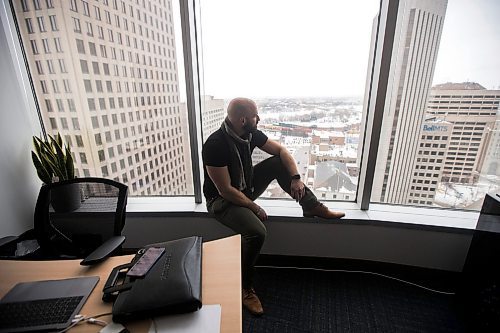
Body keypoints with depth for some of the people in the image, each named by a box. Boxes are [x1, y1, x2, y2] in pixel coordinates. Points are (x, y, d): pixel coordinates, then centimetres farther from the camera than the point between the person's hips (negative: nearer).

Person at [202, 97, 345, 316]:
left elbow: (281, 150, 0)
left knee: (279, 163, -8)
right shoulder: (215, 145, -29)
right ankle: (244, 288, -2)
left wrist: (295, 178, -13)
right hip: (222, 199, -6)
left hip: (246, 187, 7)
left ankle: (312, 206, 4)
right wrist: (254, 207, -18)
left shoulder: (250, 133, -8)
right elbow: (226, 190, -27)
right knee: (256, 232, -30)